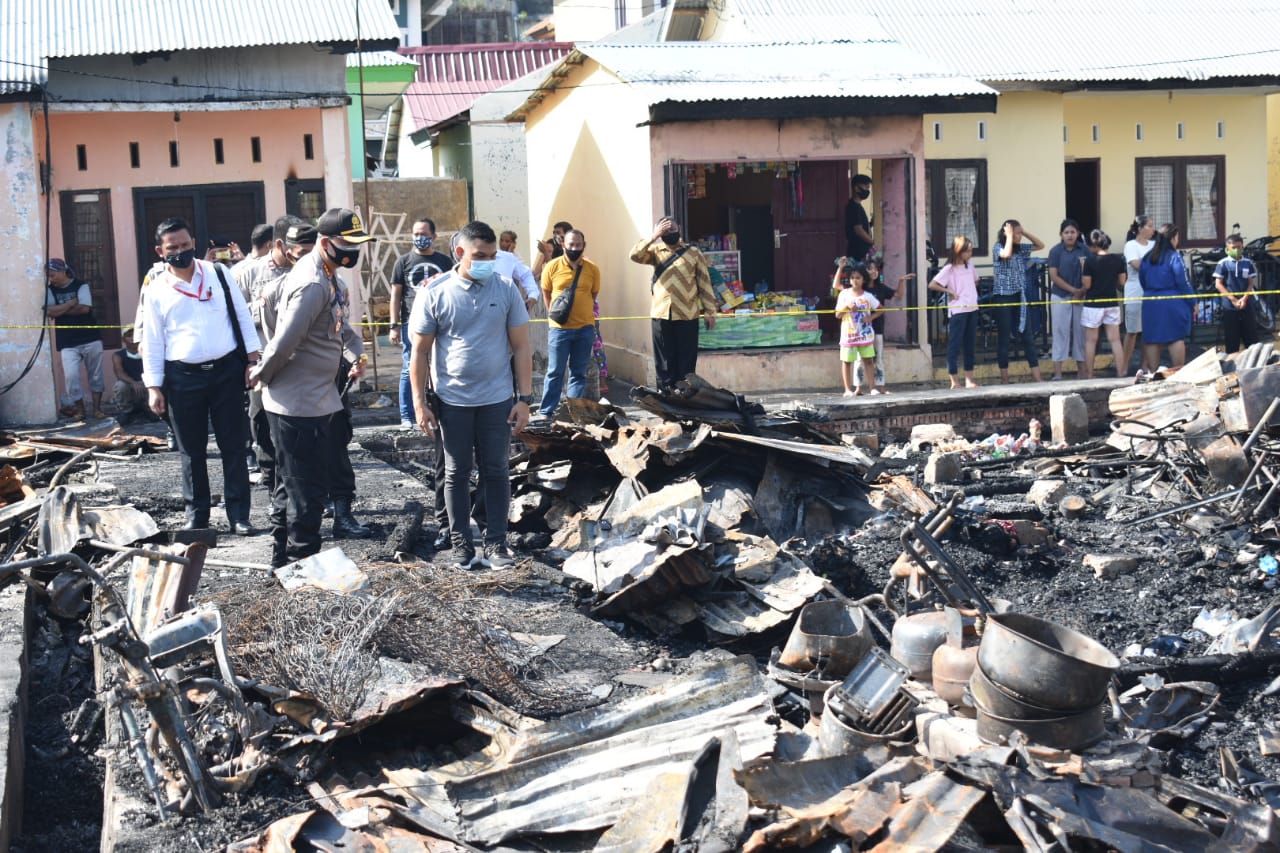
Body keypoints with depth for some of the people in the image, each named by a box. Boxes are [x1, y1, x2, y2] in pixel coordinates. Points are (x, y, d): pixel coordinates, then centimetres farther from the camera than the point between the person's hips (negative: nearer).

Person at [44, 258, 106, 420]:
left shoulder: (81, 286, -2)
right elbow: (49, 311, -9)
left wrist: (60, 310, -8)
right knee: (70, 377, -10)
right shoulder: (50, 290, 6)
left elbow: (84, 308, -15)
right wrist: (71, 303, -10)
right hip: (67, 343, 1)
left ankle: (97, 408, 18)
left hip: (90, 338, -1)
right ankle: (79, 409, 6)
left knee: (96, 375, 6)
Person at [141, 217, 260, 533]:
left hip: (226, 371, 0)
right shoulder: (157, 289, 3)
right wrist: (153, 386, 1)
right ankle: (196, 516, 18)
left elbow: (242, 316, 7)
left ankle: (238, 514, 9)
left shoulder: (218, 274, 5)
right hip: (182, 377, 0)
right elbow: (152, 340, 5)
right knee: (191, 451, 7)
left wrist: (252, 359, 0)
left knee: (233, 446, 3)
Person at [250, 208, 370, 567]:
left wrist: (356, 353, 1)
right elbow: (285, 342, -26)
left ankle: (283, 558, 30)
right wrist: (261, 376, -10)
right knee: (307, 487, -2)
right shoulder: (312, 284, -22)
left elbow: (341, 326, 20)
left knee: (292, 482, 19)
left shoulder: (330, 278, 11)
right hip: (298, 403, -11)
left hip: (312, 399, 11)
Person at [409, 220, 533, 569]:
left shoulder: (506, 289, -2)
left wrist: (524, 398, -3)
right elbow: (420, 352, 0)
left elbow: (521, 347, 1)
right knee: (457, 474, 9)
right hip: (452, 401, -1)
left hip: (497, 400, 1)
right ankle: (462, 545, 19)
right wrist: (419, 403, -3)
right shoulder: (435, 294, -5)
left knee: (496, 472, 7)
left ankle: (496, 543, 17)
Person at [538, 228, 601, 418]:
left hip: (585, 328, 2)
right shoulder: (552, 267, -3)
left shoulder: (592, 269, 1)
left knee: (579, 373, 8)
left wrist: (582, 312, 9)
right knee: (555, 372, 1)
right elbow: (546, 294, 7)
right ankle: (546, 412, 7)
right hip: (559, 327, -2)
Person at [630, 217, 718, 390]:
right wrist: (653, 236, -15)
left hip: (687, 315, -1)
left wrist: (709, 311, -1)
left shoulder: (693, 253, 6)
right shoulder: (655, 251, 9)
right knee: (664, 360, 4)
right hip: (661, 314, 1)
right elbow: (635, 255, -10)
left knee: (686, 360, 1)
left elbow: (704, 283, 4)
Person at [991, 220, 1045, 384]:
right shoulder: (998, 247, -7)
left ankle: (1036, 377, 2)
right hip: (1002, 298, -6)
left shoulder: (1020, 248, 9)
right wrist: (1009, 235, -16)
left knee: (1028, 336, 2)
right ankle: (1004, 379, 9)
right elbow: (1006, 254, -29)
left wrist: (1025, 232, 5)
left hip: (1019, 297, 6)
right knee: (1004, 339, 2)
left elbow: (1040, 245, 16)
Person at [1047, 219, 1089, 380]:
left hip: (1080, 297, 2)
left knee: (1080, 331, 6)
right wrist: (1074, 290, -12)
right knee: (1061, 332, -1)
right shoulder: (1056, 251, -3)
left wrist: (1081, 292, -10)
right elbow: (1054, 276, -8)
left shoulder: (1084, 250, 3)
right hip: (1060, 297, -2)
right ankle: (1057, 373, 0)